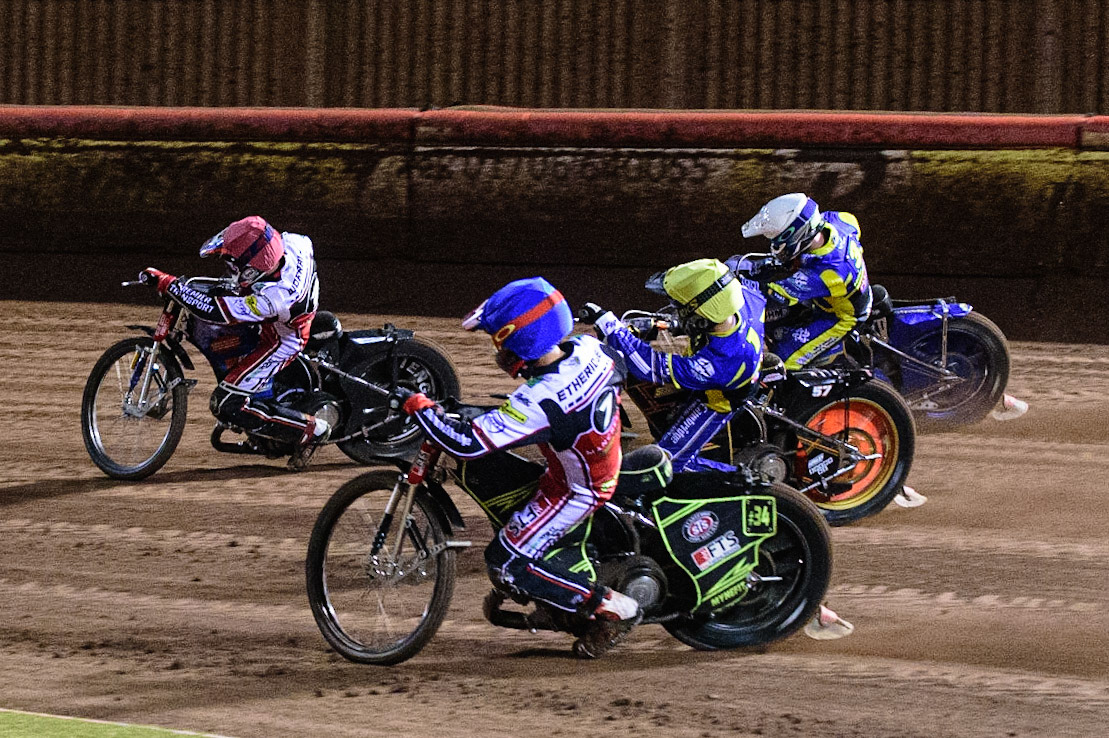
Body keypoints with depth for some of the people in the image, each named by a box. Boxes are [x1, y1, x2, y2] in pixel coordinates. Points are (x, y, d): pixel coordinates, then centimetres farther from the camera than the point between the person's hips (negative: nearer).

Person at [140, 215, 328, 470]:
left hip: (280, 342, -9)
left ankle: (312, 430, -2)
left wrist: (168, 283, -37)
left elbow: (213, 310, -42)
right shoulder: (291, 243, -24)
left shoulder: (276, 297, -44)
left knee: (227, 405, -13)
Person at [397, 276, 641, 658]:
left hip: (575, 490, -9)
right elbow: (619, 371, 9)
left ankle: (612, 608, -1)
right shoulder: (589, 349, -16)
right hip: (605, 463, 9)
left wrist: (420, 408, -21)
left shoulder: (539, 402, -37)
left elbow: (467, 443, -36)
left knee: (506, 563, -4)